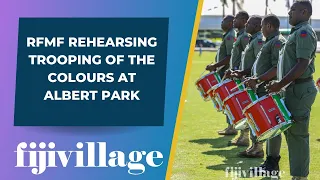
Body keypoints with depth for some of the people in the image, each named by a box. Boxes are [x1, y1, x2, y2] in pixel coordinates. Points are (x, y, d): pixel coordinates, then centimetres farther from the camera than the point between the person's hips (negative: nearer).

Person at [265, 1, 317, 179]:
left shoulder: (304, 33, -13)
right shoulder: (298, 32, 18)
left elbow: (302, 65, -22)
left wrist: (280, 84, -24)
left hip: (299, 90, -10)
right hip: (294, 89, 10)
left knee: (297, 134, -6)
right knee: (291, 132, 13)